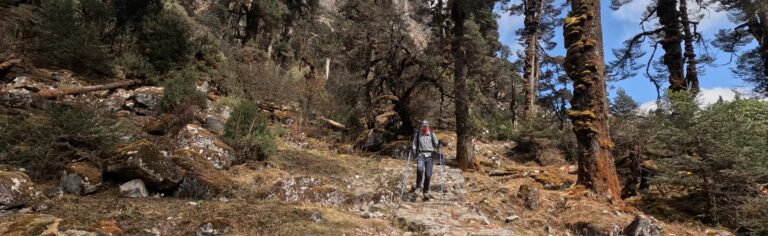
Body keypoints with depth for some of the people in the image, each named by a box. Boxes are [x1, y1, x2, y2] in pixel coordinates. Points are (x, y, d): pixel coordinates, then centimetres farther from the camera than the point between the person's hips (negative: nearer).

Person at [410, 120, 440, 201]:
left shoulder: (432, 134, 8)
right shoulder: (417, 134, 9)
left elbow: (436, 144, 12)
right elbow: (414, 144, 15)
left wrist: (438, 144, -6)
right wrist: (412, 148, -2)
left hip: (429, 155, 1)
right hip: (420, 154, -1)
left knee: (428, 174, -2)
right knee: (419, 169, -29)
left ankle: (426, 192, 13)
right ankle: (418, 185, -7)